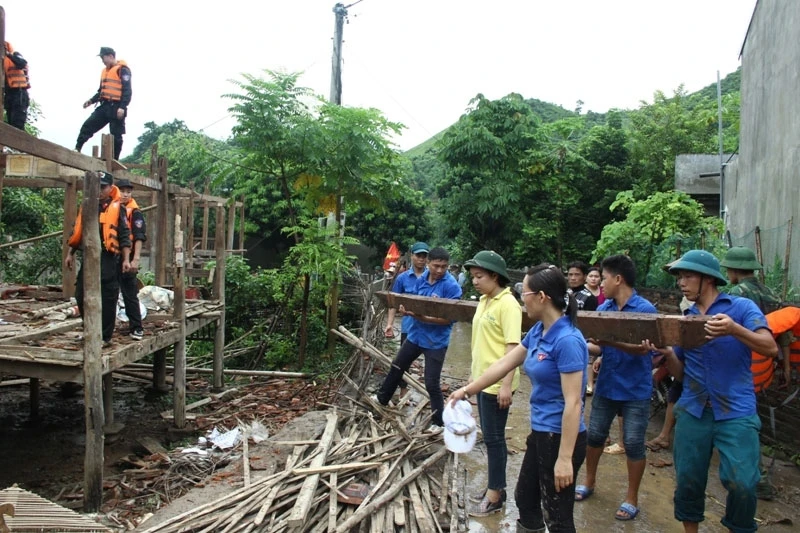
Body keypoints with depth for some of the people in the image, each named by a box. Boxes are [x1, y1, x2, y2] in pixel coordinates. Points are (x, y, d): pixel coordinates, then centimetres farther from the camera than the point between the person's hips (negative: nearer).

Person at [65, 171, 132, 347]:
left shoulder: (116, 208, -3)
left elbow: (124, 236, -5)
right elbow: (77, 232, 19)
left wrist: (126, 259, -10)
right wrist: (70, 254, 17)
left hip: (107, 259, -6)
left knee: (107, 299, 0)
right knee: (81, 295, 9)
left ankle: (105, 337, 9)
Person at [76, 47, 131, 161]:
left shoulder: (122, 69, -7)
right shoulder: (105, 71, 20)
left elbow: (127, 90, -15)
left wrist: (122, 107, -24)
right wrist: (92, 100, 13)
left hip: (116, 107, -8)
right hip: (104, 106, 8)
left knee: (116, 136, -2)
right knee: (87, 126, -1)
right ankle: (76, 150, 2)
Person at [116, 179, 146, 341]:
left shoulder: (135, 213, -5)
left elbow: (139, 237, -11)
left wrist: (135, 259, -19)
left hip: (126, 259, -6)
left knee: (130, 295, -2)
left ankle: (136, 328, 5)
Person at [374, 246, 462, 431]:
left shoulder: (451, 286, -20)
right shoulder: (421, 279, -1)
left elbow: (449, 318, -22)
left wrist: (424, 318, -30)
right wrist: (406, 309, -16)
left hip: (436, 341, -7)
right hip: (415, 334, 7)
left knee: (432, 383, -1)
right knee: (396, 367, 22)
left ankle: (438, 422, 18)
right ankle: (382, 398, 45)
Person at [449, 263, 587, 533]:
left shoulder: (567, 340, -24)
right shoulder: (538, 331, 2)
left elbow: (573, 403, -24)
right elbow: (504, 363, 13)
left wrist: (565, 458, -22)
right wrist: (468, 389, 20)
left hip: (561, 437, -9)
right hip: (540, 433, 9)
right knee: (525, 498, 23)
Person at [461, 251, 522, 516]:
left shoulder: (508, 304, -17)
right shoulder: (483, 302, 9)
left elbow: (513, 347, -21)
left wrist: (506, 385, -23)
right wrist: (472, 373, 19)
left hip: (497, 384, -9)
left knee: (494, 438, 2)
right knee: (490, 437, 17)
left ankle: (495, 495, 15)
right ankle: (495, 487, 29)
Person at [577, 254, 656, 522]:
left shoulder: (645, 309, -15)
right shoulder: (603, 308, 1)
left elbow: (642, 348, -25)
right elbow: (600, 345, 7)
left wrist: (609, 339, -36)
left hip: (635, 390, -5)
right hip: (606, 385, 5)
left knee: (633, 444, 5)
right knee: (594, 435, 14)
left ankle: (631, 498, 22)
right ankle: (590, 482, 35)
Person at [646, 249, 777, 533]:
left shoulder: (741, 307, -2)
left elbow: (770, 348, -15)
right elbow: (680, 373, 11)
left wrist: (734, 330, -32)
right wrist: (668, 353, -10)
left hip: (735, 412, -4)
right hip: (693, 411, 4)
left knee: (742, 484, -10)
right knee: (688, 481, 8)